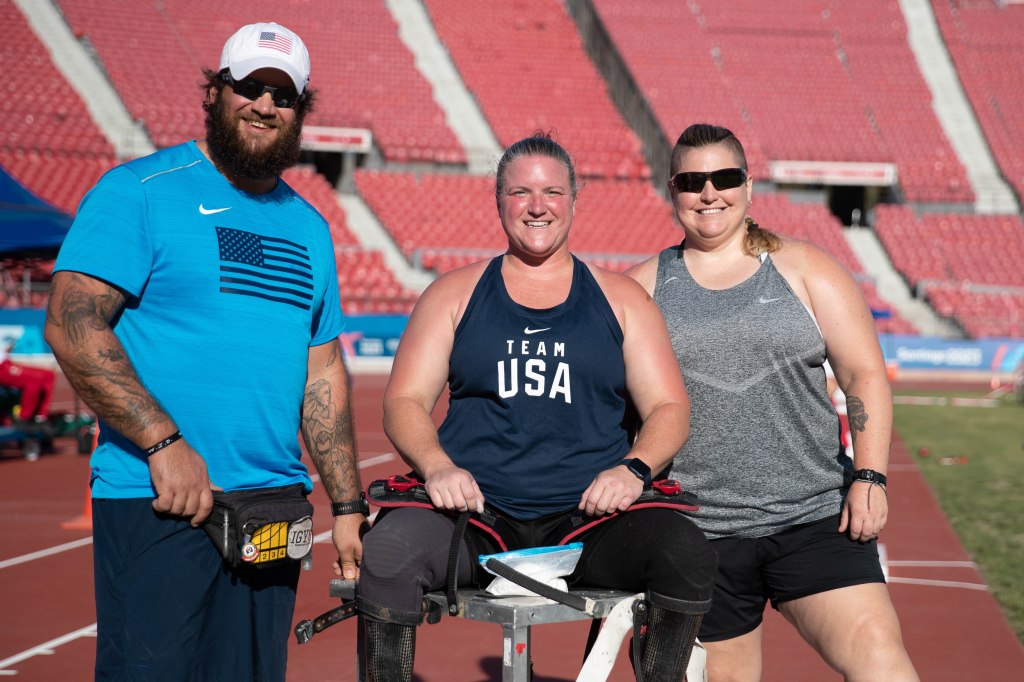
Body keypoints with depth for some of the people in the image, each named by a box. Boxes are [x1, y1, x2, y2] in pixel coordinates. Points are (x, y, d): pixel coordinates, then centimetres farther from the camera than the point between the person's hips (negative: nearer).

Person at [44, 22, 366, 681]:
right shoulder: (140, 191, -3)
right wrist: (164, 443, -19)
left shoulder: (309, 226, 17)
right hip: (156, 503, -6)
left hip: (275, 511, 6)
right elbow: (71, 324, -13)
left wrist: (347, 506, 15)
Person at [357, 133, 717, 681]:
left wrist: (634, 468, -11)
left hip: (590, 518, 1)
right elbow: (404, 401, 8)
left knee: (688, 553, -28)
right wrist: (437, 467, -13)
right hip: (475, 512, 0)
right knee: (387, 555, -31)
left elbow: (669, 408, 11)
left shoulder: (620, 299, 15)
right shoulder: (454, 295, 14)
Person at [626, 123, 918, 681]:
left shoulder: (805, 270, 7)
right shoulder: (643, 287, 8)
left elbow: (864, 376, 3)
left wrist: (869, 478, -7)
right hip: (700, 536, 1)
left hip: (816, 517, -1)